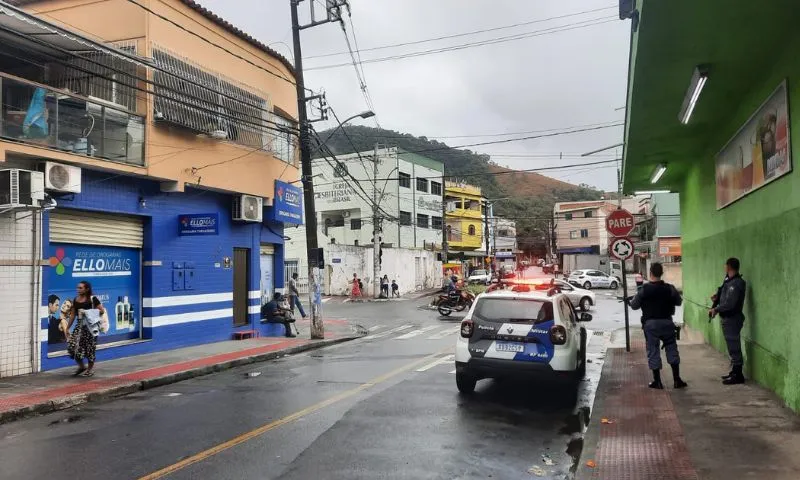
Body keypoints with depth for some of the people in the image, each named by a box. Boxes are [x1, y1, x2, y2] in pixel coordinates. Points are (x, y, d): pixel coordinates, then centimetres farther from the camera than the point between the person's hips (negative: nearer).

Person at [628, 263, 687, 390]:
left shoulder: (644, 289, -10)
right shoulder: (669, 289, -5)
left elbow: (634, 306, -2)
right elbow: (679, 302, 10)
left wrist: (631, 300, 19)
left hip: (650, 323, -2)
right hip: (666, 322, 2)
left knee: (653, 351, 5)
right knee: (672, 349, 12)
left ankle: (657, 381, 9)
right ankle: (677, 380, 14)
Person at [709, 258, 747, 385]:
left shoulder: (736, 284, -20)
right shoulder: (729, 281, 10)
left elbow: (730, 304, -25)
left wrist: (716, 309, -13)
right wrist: (717, 297, 4)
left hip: (732, 319, -10)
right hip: (727, 319, 10)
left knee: (734, 347, -2)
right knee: (732, 346, 18)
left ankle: (738, 375, 5)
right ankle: (735, 372, 28)